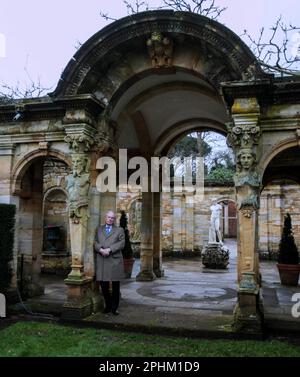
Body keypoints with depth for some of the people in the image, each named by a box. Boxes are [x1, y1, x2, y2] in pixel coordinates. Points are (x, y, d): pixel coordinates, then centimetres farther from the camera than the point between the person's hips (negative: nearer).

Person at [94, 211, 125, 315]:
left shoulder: (119, 230, 11)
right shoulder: (99, 229, 17)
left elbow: (121, 244, -3)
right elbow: (95, 242, 5)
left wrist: (109, 250, -15)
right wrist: (101, 250, -15)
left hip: (115, 261, -1)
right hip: (102, 261, 2)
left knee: (115, 286, 3)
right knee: (103, 285, 4)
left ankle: (114, 308, 14)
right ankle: (108, 306, 20)